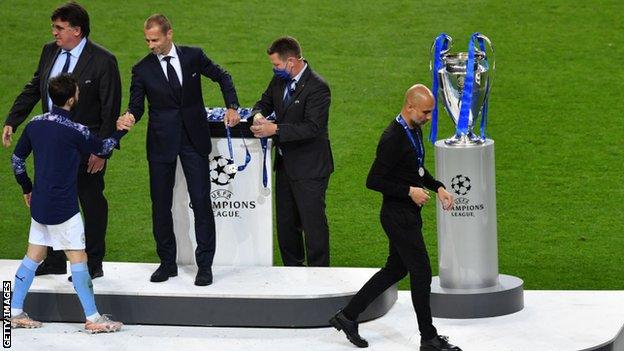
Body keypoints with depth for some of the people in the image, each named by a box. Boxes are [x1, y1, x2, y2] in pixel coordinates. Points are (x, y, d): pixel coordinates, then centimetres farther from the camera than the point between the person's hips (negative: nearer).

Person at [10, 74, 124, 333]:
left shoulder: (35, 125, 2)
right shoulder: (75, 131, -16)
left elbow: (17, 159, 11)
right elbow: (101, 149, 2)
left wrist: (27, 188, 24)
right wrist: (121, 129, 17)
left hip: (39, 204, 7)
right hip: (63, 209, -7)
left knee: (33, 256, 13)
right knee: (78, 258, 0)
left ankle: (15, 312, 15)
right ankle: (93, 319, 5)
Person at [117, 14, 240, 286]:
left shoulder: (193, 56, 0)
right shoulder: (142, 70, -1)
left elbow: (222, 77, 14)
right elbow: (136, 105, -3)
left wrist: (232, 107, 3)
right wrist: (130, 117, -26)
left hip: (194, 139, -1)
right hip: (161, 141, 1)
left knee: (201, 202, -3)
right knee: (160, 204, 5)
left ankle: (205, 264, 3)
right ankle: (167, 262, 17)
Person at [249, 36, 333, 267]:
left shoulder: (317, 87, -20)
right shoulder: (280, 80, 5)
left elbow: (312, 127, -26)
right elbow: (265, 101, 19)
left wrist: (275, 129, -29)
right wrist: (259, 115, -6)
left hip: (309, 168, -8)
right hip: (285, 163, 9)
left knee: (313, 223, -3)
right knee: (285, 222, 17)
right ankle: (292, 268, 30)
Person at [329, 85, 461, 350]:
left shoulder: (414, 130, 8)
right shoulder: (393, 138, -23)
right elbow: (373, 181, -22)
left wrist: (438, 187, 7)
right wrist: (410, 191, -21)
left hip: (409, 213, 10)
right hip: (398, 216, -10)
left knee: (395, 270, 17)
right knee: (421, 273, -2)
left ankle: (348, 316, 25)